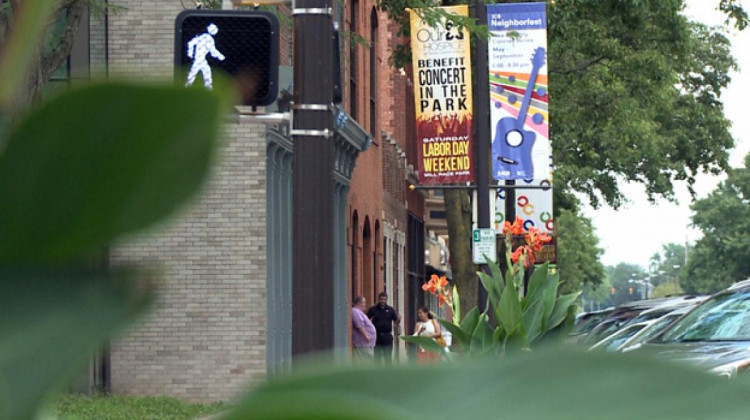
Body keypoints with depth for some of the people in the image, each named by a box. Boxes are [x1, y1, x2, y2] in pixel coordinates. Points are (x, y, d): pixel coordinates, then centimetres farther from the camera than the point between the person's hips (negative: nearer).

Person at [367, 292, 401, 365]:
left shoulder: (391, 310, 7)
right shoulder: (373, 310, 4)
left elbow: (396, 322, 6)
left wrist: (398, 320, -16)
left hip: (387, 335, 1)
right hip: (376, 335, -1)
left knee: (388, 356, 2)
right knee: (377, 356, 3)